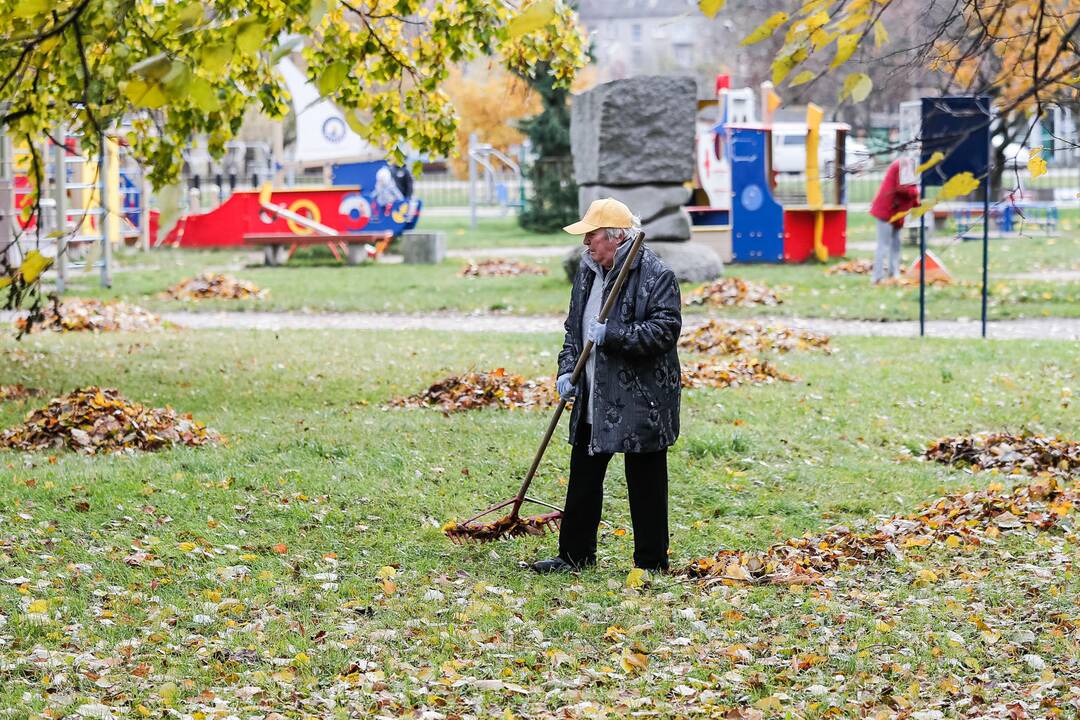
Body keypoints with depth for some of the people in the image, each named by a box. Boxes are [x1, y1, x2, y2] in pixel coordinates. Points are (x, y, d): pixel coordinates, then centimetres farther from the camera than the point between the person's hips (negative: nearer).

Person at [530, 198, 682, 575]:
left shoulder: (656, 275, -13)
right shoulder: (587, 272, 12)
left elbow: (665, 329, -20)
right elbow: (574, 327, 20)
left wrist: (612, 335, -23)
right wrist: (567, 371, 6)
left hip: (640, 401, -8)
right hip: (593, 400, 8)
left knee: (645, 484, 2)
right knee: (583, 477, 14)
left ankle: (651, 563, 12)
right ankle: (575, 555, 24)